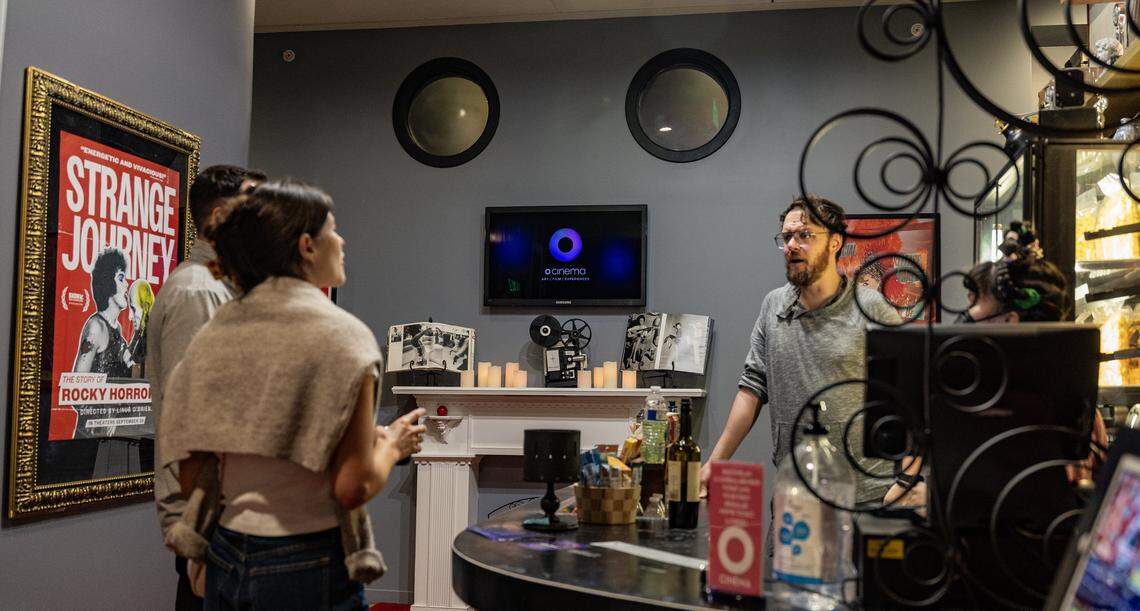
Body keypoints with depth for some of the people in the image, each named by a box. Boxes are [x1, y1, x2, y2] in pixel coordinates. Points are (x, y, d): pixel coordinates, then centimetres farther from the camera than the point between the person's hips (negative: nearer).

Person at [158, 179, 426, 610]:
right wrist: (393, 445, 1)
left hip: (224, 561, 5)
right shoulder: (342, 334, -15)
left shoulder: (212, 337, 0)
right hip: (308, 570, -5)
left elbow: (191, 481, 3)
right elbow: (353, 488, -17)